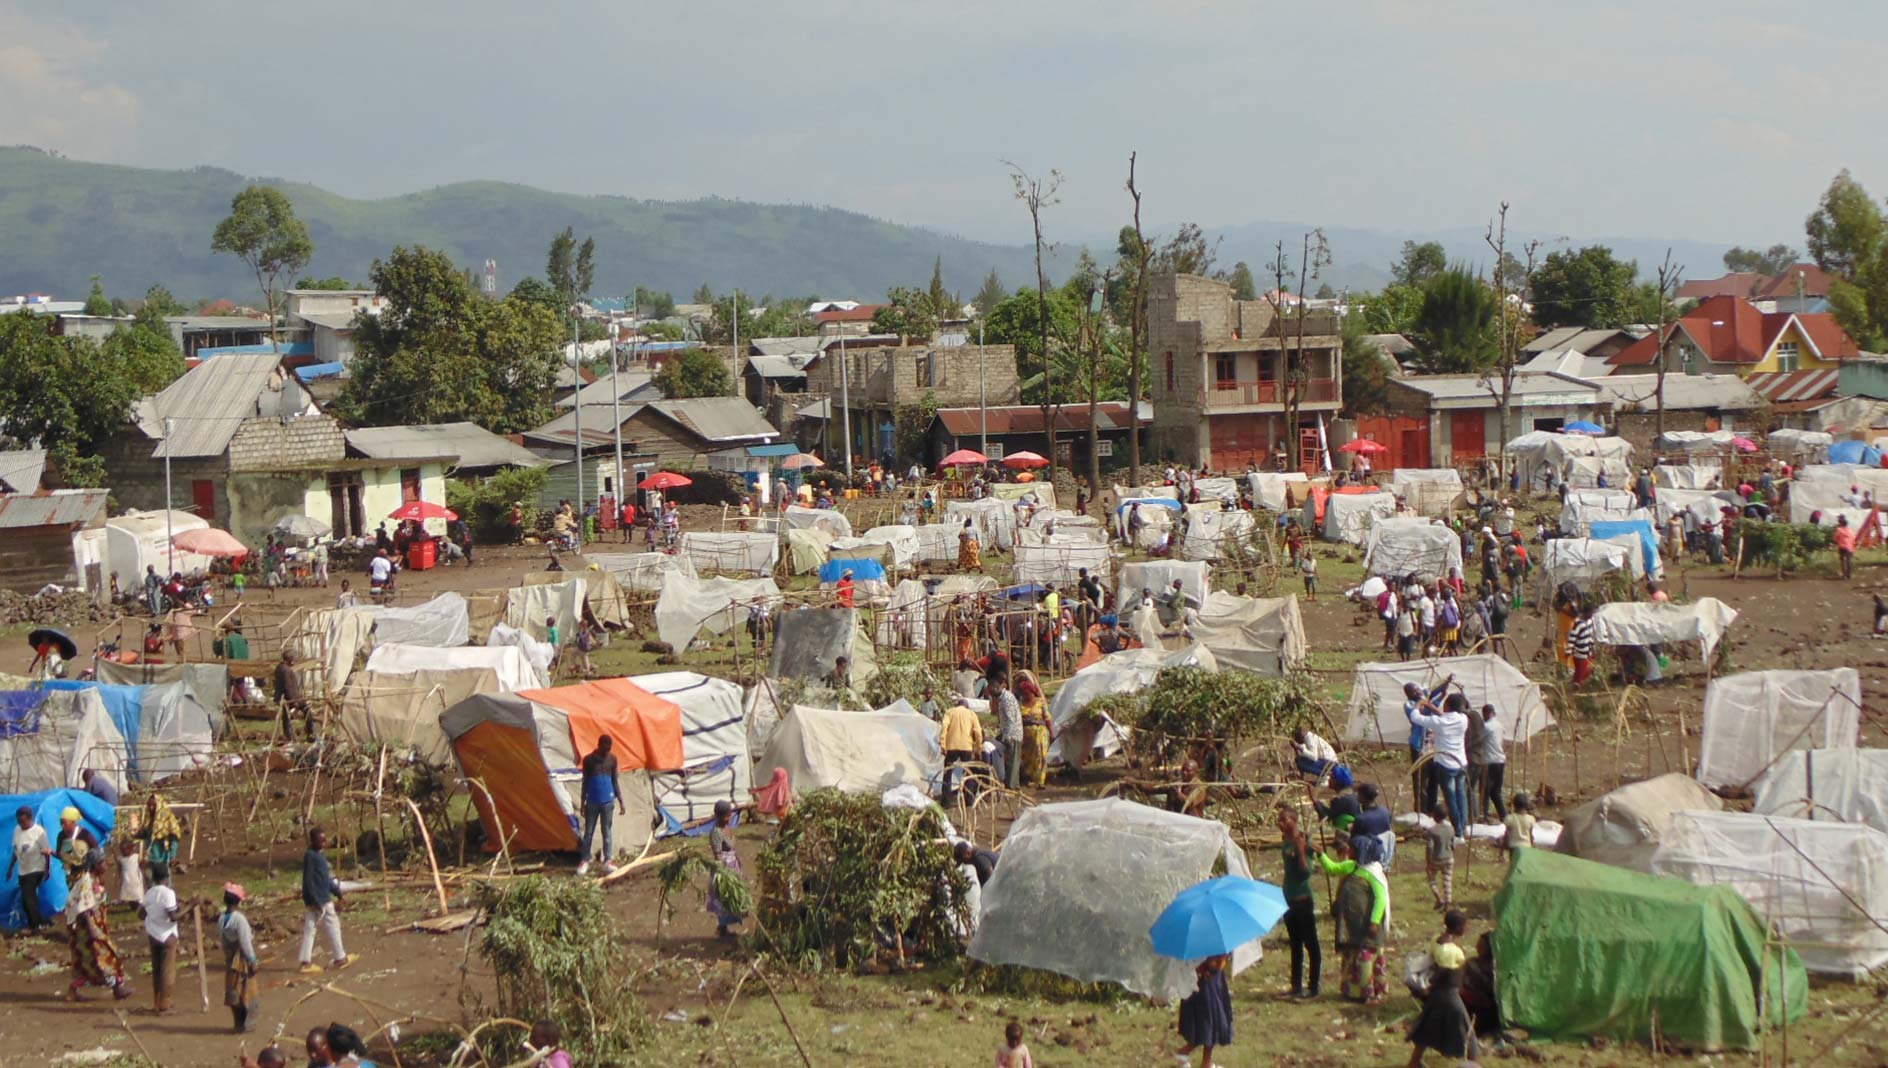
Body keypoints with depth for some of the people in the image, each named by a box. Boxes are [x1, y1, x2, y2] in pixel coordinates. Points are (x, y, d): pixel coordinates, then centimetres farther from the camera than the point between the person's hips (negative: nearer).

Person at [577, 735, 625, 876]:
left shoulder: (612, 759, 3)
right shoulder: (588, 759, -2)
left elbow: (615, 781, 9)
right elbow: (585, 782, 3)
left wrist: (621, 801, 8)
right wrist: (583, 802, 4)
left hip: (607, 801, 1)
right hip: (592, 801, -1)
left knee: (607, 831, 2)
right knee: (588, 832, 3)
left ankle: (608, 861, 1)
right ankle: (584, 860, 9)